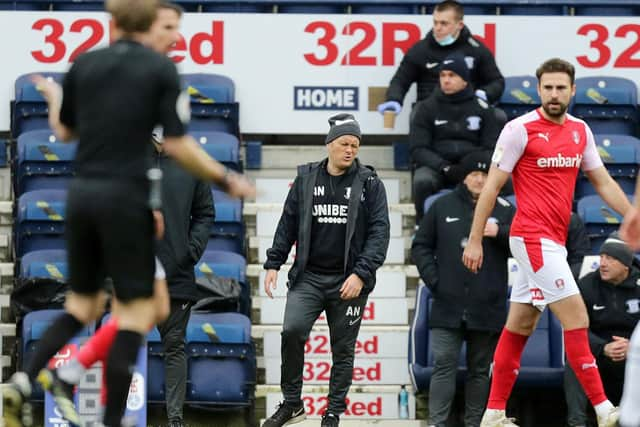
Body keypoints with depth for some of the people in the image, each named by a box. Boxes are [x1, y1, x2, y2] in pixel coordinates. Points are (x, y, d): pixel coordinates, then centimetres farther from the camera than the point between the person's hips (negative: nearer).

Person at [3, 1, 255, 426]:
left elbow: (64, 131, 16)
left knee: (83, 304, 18)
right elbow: (178, 145, -10)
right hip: (125, 198, -5)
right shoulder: (161, 69, -6)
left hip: (82, 193, 5)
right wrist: (227, 180, 1)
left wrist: (53, 97, 36)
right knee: (138, 311, 3)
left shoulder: (84, 63, 5)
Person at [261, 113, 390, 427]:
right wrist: (274, 264, 5)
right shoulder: (306, 179, 8)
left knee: (343, 349, 4)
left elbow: (379, 233, -4)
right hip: (308, 276, 1)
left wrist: (360, 274, -14)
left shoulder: (370, 184, 1)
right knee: (292, 331, -17)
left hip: (348, 281, -1)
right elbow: (288, 225, 13)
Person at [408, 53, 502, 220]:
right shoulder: (426, 108, 9)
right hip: (435, 167, 0)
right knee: (422, 181, -34)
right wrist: (444, 167, -15)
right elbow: (417, 149, 1)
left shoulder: (482, 109, 10)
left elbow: (492, 149, 7)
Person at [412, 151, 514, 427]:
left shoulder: (504, 210, 7)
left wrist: (500, 232, -16)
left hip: (487, 308, 1)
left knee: (480, 370, 6)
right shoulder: (443, 206, 7)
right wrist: (433, 279, 0)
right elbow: (421, 246, 11)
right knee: (444, 365, -6)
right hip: (448, 305, -1)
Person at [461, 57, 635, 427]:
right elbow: (492, 186, -7)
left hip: (553, 242, 7)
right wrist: (475, 240, -7)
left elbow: (603, 182, 17)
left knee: (520, 326, 11)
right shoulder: (520, 129, -9)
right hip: (534, 238, -7)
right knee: (576, 317, -12)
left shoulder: (580, 131, 9)